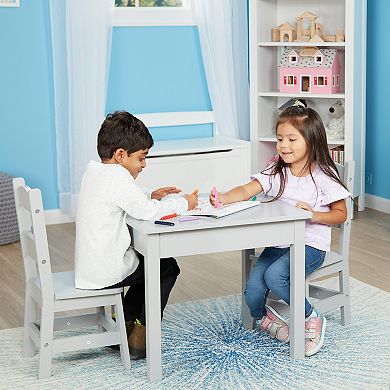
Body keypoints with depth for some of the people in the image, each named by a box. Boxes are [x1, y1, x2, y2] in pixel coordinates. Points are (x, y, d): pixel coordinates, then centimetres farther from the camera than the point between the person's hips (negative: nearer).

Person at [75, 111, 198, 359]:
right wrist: (184, 203, -7)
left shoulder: (94, 171, 9)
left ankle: (125, 324, 30)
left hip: (87, 268, 9)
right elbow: (147, 212, -21)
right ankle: (140, 337, 14)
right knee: (167, 267, 11)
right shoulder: (117, 176, -20)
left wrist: (151, 199, 6)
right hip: (106, 272, -9)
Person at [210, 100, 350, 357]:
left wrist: (314, 215, -19)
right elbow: (247, 191, -8)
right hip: (277, 241, 5)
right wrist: (223, 199, -27)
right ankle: (263, 318, 23)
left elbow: (341, 214, 0)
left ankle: (312, 319, -6)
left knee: (275, 275, -31)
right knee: (253, 292, -15)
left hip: (310, 244, -4)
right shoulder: (277, 171, 6)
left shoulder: (323, 176, -5)